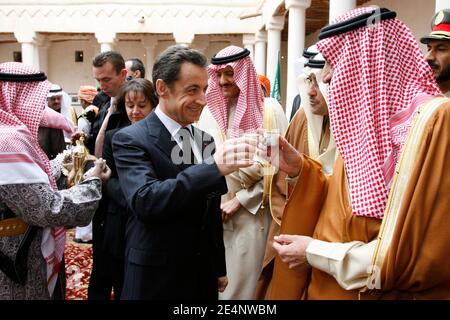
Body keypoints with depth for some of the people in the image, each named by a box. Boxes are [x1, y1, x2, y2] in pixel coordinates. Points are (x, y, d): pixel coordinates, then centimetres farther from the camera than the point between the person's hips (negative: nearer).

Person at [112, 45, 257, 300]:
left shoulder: (205, 140, 6)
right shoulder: (131, 139, -13)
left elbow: (212, 214, 11)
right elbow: (145, 201, -28)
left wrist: (219, 268, 15)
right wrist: (215, 166, -34)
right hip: (156, 280, -5)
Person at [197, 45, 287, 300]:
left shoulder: (269, 109, -3)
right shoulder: (211, 108, 7)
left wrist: (240, 199, -8)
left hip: (252, 211, -3)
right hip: (214, 208, 3)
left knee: (242, 280, 5)